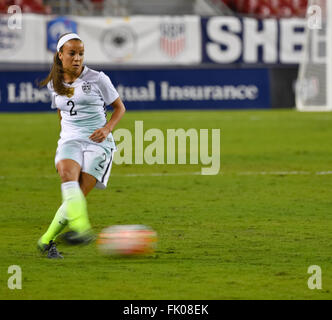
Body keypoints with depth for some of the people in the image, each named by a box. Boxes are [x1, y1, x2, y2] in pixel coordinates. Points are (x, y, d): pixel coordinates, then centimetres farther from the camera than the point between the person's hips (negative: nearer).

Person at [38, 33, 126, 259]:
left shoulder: (97, 79, 1)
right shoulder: (55, 84, 13)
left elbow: (120, 108, 8)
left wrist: (107, 128, -8)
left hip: (98, 141, -2)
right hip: (69, 139, 2)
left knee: (79, 195, -17)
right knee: (68, 173, -33)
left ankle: (48, 240, -4)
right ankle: (81, 227, -52)